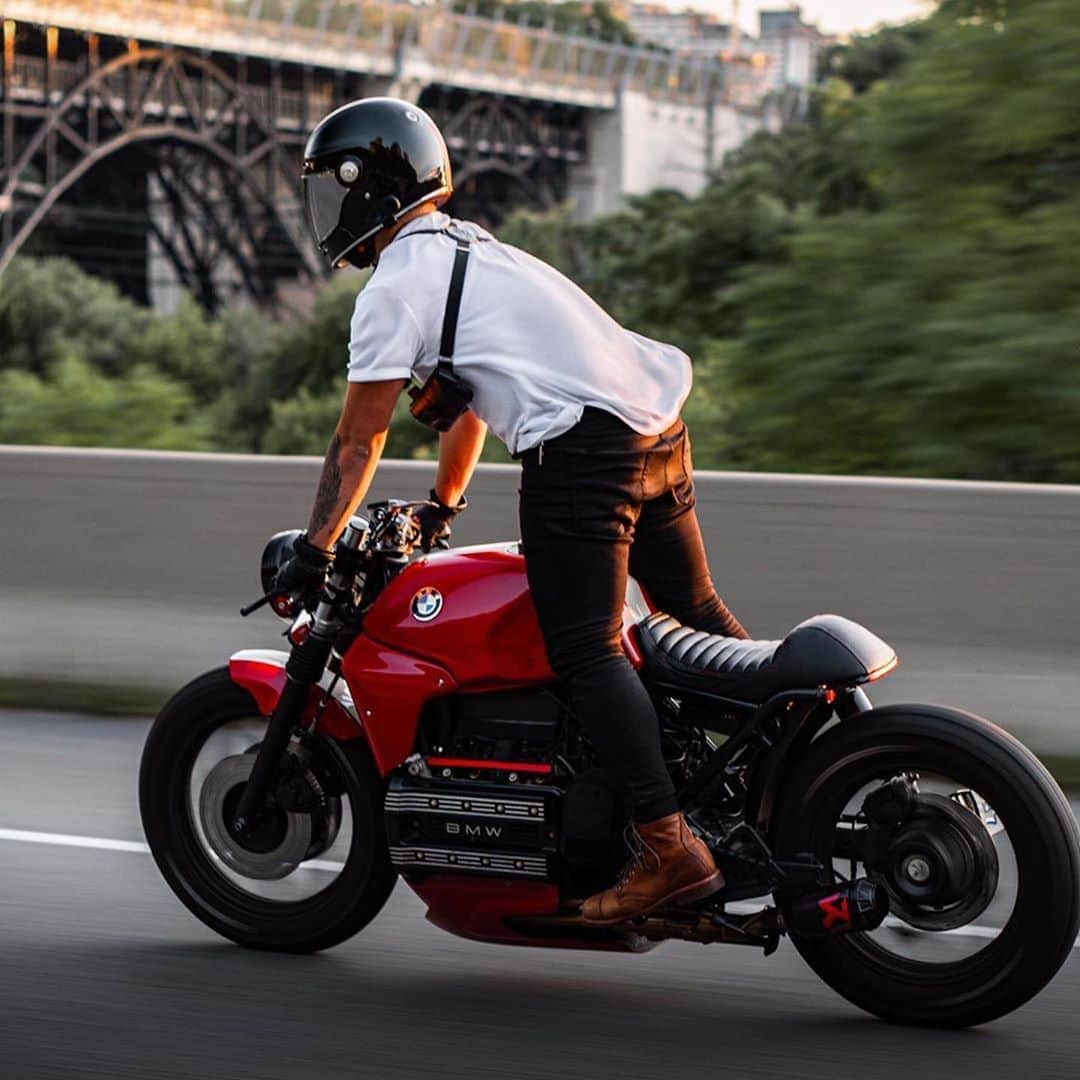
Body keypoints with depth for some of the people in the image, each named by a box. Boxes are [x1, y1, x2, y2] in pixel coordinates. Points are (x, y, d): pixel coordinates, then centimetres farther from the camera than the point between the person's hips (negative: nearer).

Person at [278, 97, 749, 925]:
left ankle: (668, 845, -22)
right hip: (661, 428, 9)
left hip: (580, 445, -9)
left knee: (588, 650, -11)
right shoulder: (471, 249, 28)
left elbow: (360, 439, -1)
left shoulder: (397, 281, -1)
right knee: (697, 617, 19)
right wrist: (442, 507, 49)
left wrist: (315, 552, 6)